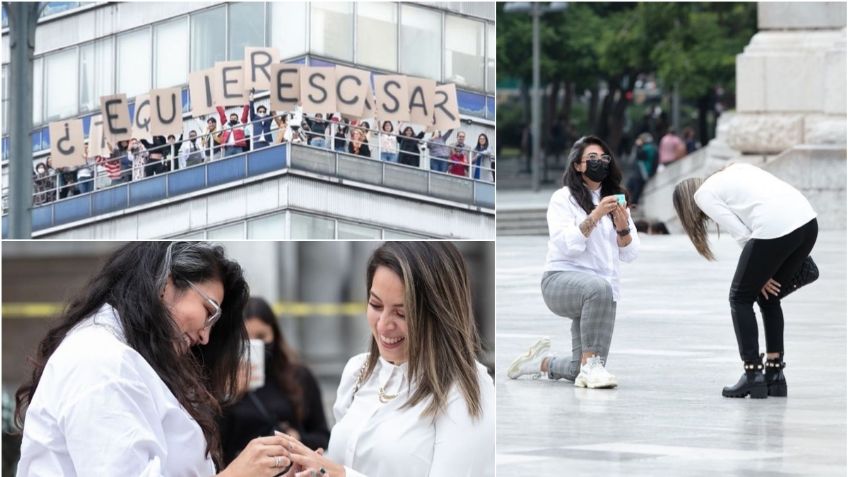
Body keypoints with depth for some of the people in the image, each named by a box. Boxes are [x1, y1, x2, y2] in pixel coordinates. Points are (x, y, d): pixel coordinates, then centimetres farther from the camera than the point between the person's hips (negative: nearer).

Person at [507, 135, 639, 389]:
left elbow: (629, 254, 6)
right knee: (599, 287, -41)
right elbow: (567, 245, -16)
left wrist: (622, 226, -12)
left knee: (581, 372, -2)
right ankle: (591, 364, -34)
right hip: (561, 280, -5)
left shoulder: (615, 200, 14)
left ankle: (542, 361, 29)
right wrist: (595, 216, -25)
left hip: (603, 288, 5)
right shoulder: (563, 198, -1)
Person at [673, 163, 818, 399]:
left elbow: (742, 234, 2)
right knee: (769, 297, 22)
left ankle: (753, 376, 8)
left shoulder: (703, 194, 10)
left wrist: (761, 276, 11)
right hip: (808, 220, 7)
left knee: (740, 299, 11)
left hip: (775, 228, -7)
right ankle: (775, 376, 22)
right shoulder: (736, 170, 31)